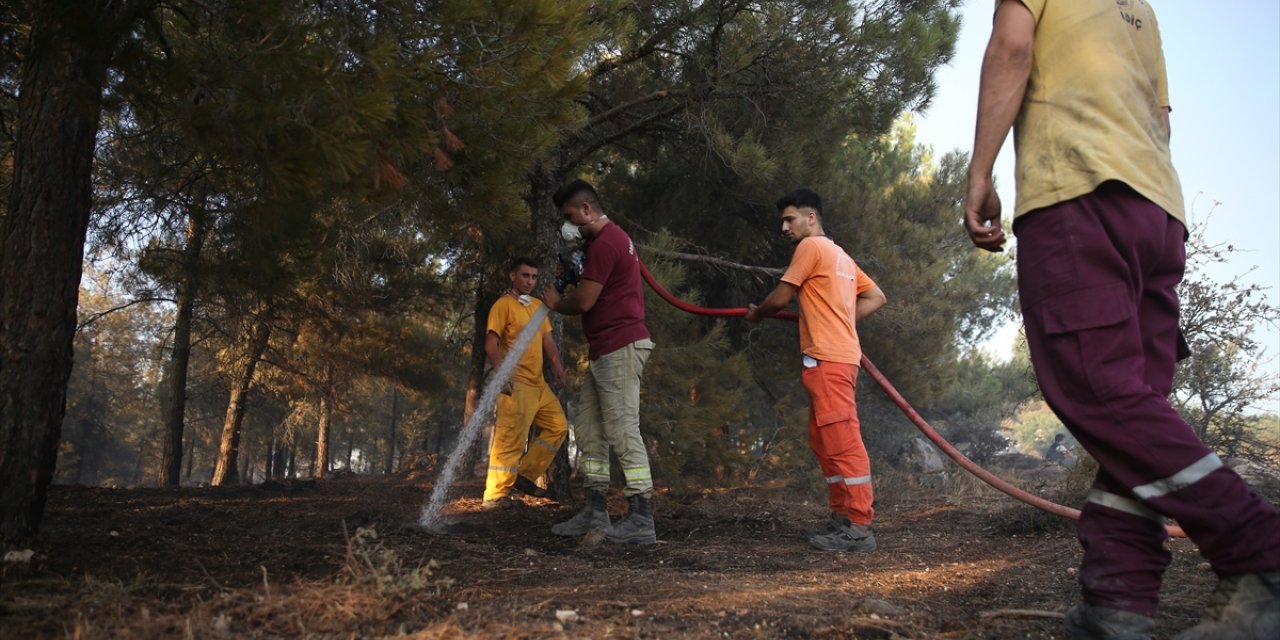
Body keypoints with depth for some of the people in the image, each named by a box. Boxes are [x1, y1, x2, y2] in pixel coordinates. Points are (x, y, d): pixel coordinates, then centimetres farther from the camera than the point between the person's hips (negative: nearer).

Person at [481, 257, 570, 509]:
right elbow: (491, 344, -12)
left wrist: (557, 365, 2)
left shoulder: (537, 305, 18)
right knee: (511, 438, -12)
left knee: (557, 426, 11)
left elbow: (548, 339, 17)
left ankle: (525, 476, 16)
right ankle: (495, 496, -8)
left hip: (538, 382, 8)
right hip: (516, 383, -8)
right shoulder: (503, 304, -5)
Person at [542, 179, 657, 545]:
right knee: (587, 430, 11)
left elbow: (584, 301, -16)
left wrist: (556, 304, 4)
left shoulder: (604, 243, -13)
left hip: (620, 349, -11)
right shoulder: (611, 238, 21)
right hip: (605, 351, 11)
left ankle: (642, 521, -8)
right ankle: (595, 512, 17)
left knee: (622, 432, -11)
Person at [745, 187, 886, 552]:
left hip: (827, 358, -10)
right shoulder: (840, 255, 22)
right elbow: (876, 298, 22)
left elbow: (781, 297, -5)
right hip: (838, 355, 10)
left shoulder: (811, 246, -4)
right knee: (824, 441, 13)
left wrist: (756, 314, 15)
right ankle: (842, 517, 17)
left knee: (842, 441, -11)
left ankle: (859, 527, -11)